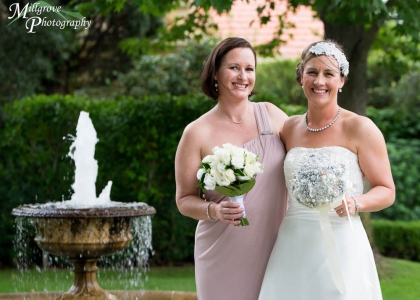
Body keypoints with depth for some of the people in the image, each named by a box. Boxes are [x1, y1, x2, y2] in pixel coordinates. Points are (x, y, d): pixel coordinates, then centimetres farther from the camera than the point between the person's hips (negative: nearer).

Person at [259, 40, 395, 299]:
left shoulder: (360, 128, -3)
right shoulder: (289, 128, 11)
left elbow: (387, 191, -1)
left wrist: (356, 203, -19)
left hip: (340, 244, -4)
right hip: (292, 246, 4)